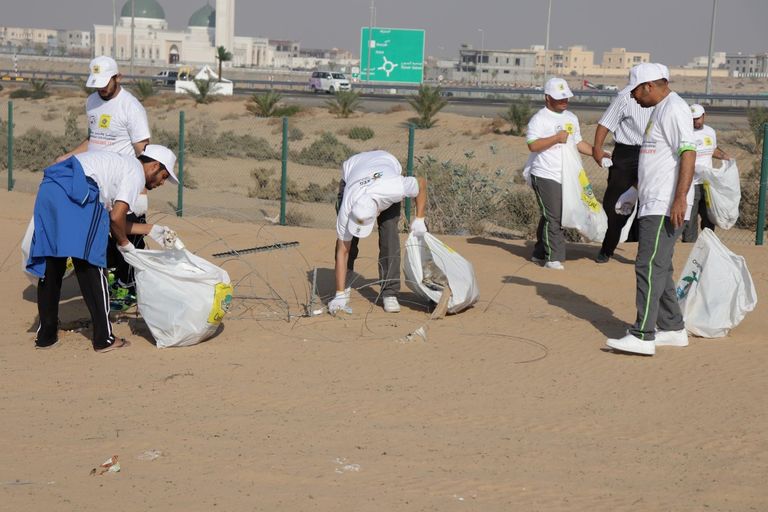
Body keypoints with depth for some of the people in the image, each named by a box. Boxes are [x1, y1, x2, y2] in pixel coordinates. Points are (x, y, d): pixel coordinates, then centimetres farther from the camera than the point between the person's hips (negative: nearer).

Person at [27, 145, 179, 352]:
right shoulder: (137, 173, 5)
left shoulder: (120, 164, 31)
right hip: (74, 195, -9)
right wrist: (124, 243, 12)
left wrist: (152, 230, 35)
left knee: (50, 267, 14)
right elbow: (116, 217, -6)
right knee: (90, 267, -2)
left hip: (48, 189, 9)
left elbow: (110, 221, 28)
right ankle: (104, 339, 2)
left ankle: (46, 335, 22)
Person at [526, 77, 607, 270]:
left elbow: (578, 143, 24)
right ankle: (553, 258, -9)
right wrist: (556, 138, -20)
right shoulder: (539, 119, -8)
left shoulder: (571, 118, 17)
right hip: (545, 176, -8)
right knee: (553, 217, -12)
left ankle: (540, 254, 18)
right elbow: (532, 145, -18)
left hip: (566, 177, 8)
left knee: (560, 217, 10)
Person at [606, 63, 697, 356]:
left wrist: (680, 199, -28)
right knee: (658, 267, 14)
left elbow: (688, 153, -21)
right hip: (654, 205, 11)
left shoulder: (674, 109, -12)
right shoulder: (660, 110, 20)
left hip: (666, 206, -11)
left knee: (649, 266, -14)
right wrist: (638, 190, 32)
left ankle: (643, 336, -15)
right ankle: (673, 329, 22)